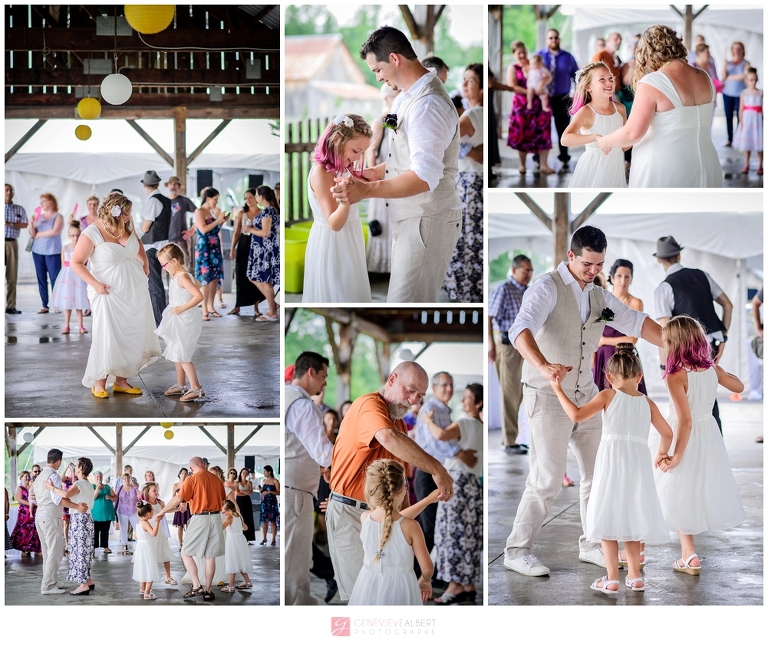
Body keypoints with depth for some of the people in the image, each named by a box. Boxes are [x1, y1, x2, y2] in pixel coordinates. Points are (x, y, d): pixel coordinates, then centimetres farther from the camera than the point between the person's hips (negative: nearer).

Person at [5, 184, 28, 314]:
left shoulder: (19, 209, 13)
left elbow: (25, 224, 2)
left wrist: (9, 224, -11)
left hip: (12, 243, 3)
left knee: (12, 276, 2)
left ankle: (10, 306, 5)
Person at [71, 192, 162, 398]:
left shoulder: (126, 227, 1)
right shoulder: (92, 234, -17)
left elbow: (137, 243, 25)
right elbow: (76, 263, -13)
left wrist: (145, 262, 14)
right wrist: (96, 284, -19)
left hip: (135, 291, 7)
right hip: (109, 293, -6)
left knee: (132, 336, 6)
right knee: (107, 337, -10)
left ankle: (120, 380, 15)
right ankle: (99, 383, 3)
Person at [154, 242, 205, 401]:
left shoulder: (182, 277, -20)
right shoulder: (176, 277, 9)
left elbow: (199, 296, -29)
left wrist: (182, 308, -27)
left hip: (185, 322, -11)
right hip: (177, 323, 11)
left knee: (182, 355, -10)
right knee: (177, 354, 17)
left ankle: (196, 388, -8)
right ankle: (181, 385, 28)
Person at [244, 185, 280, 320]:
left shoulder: (267, 211, -18)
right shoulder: (271, 209, 12)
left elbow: (265, 233, -23)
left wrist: (250, 229, -10)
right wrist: (252, 227, 12)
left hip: (265, 250, -10)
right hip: (262, 249, 10)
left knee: (265, 280, -3)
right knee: (254, 277, 16)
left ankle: (272, 313, 5)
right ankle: (273, 304, 19)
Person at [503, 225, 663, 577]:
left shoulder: (599, 297, 11)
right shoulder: (548, 287, -14)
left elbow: (637, 322, 13)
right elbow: (521, 329, -29)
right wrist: (543, 366, -47)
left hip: (585, 395, 7)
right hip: (548, 396, -7)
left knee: (597, 472, 9)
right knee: (546, 479, -10)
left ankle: (591, 545, 22)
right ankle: (517, 551, 0)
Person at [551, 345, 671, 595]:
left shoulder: (608, 396, 0)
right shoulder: (647, 402, 11)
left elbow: (577, 415, -8)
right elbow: (667, 433, 16)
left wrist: (558, 391, 3)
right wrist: (661, 454, 35)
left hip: (612, 462, -4)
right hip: (639, 463, 4)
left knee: (608, 520, 3)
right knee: (631, 520, 15)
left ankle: (612, 579, 1)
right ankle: (635, 576, 19)